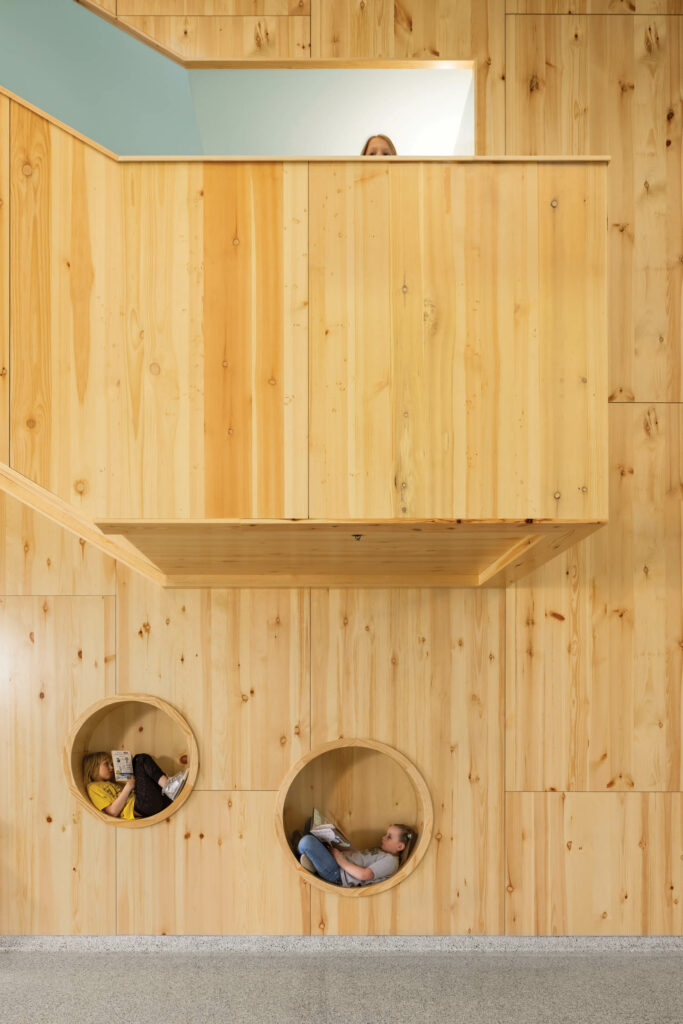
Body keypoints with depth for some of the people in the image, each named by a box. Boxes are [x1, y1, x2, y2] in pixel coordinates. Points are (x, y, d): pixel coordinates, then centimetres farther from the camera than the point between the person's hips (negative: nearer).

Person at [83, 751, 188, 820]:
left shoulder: (114, 783, 36)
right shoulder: (94, 787, 12)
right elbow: (113, 812, -4)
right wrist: (127, 788, -8)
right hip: (141, 806, -7)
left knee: (140, 758, 7)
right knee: (141, 760, -3)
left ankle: (167, 785, -15)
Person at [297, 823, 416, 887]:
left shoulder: (391, 860, -11)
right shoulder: (379, 851, 18)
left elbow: (363, 875, -21)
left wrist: (341, 860, -17)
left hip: (336, 873, -10)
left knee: (307, 841, -24)